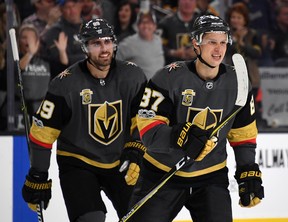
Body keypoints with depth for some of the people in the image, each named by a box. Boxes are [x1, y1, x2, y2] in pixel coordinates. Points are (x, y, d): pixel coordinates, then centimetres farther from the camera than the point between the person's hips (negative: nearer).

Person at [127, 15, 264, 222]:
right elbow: (148, 129, -20)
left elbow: (243, 132, 9)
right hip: (161, 173, -2)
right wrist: (178, 137, -37)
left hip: (211, 176, 3)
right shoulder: (170, 77, -16)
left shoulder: (236, 81, -3)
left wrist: (249, 173, 4)